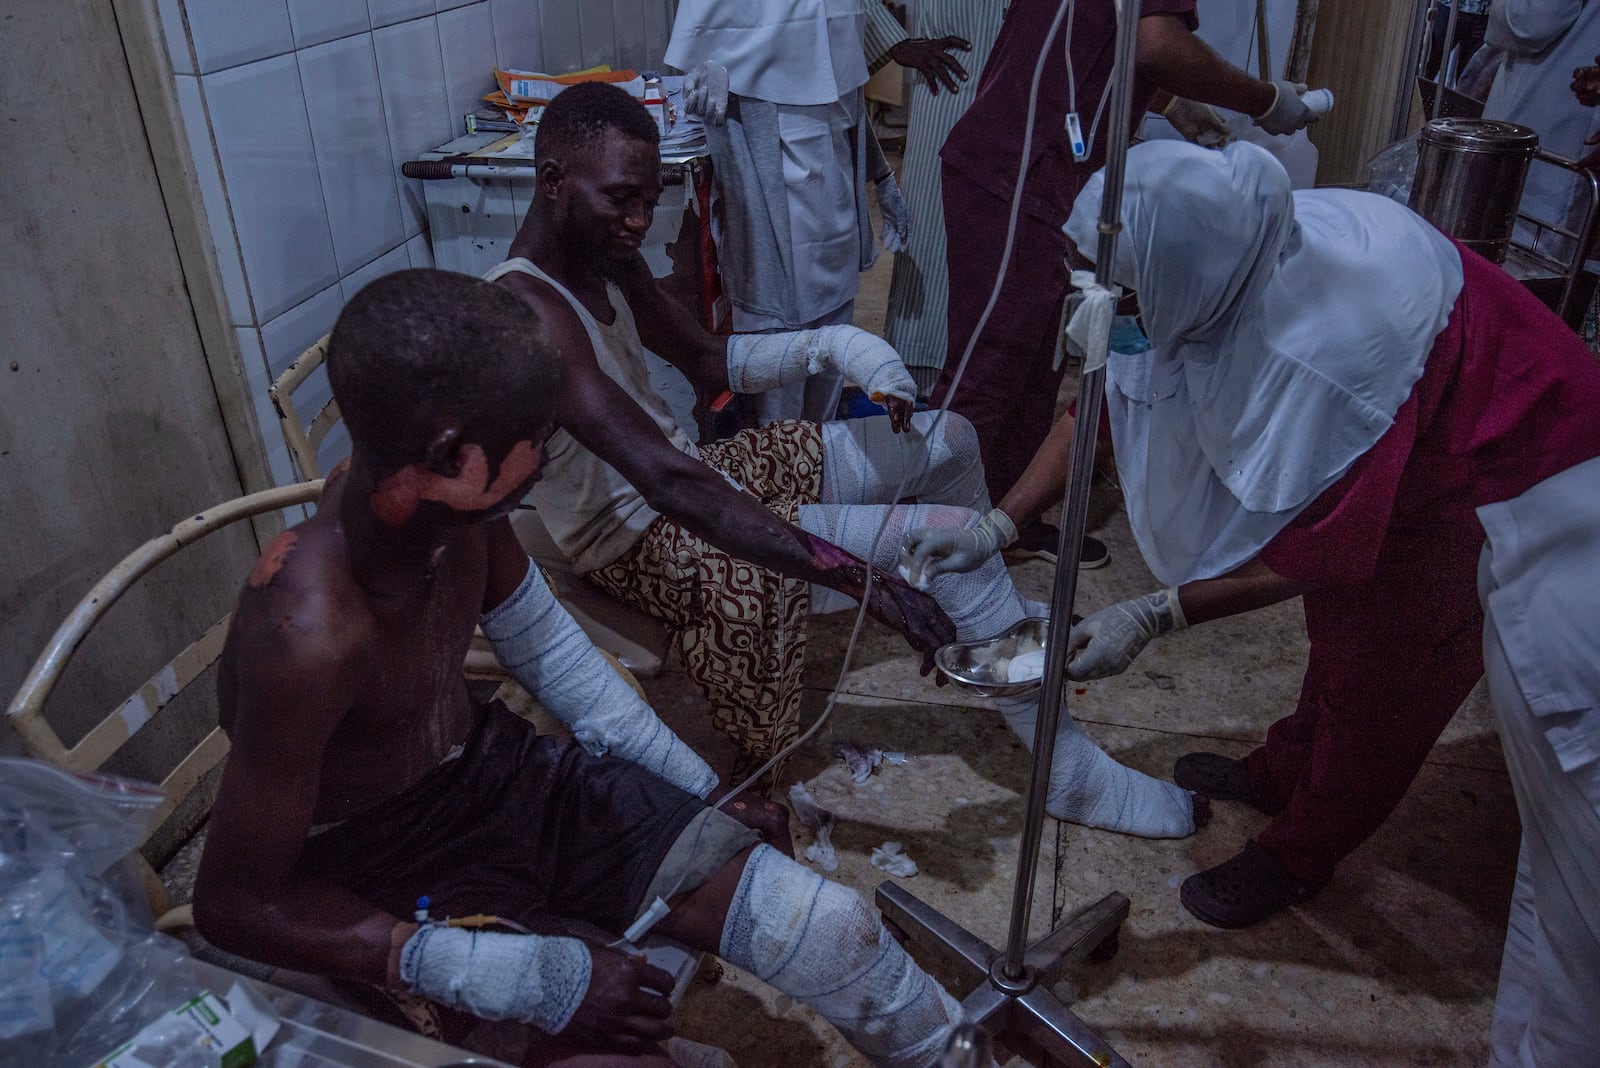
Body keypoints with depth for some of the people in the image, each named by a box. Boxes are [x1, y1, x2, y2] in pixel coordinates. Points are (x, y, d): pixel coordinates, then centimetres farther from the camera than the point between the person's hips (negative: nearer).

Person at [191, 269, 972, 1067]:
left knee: (834, 930, -1)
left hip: (497, 773, 5)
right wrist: (531, 980, -30)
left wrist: (704, 789, 7)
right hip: (389, 878, -5)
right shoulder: (311, 633, -34)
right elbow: (235, 904, -24)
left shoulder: (451, 506, -13)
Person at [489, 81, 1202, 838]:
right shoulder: (529, 312, -28)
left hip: (699, 471, 10)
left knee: (946, 441, 10)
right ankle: (1069, 772, -1)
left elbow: (707, 361, 14)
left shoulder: (606, 263, 2)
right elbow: (670, 483, -38)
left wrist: (829, 345, -7)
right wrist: (864, 578, -42)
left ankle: (990, 619, 32)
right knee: (951, 534, -18)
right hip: (644, 544, -9)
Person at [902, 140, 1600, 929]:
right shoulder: (1215, 261, -23)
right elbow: (1105, 401, -14)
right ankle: (1285, 773, 44)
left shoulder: (1322, 344, -44)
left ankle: (1298, 856, 24)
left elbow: (1318, 550, -33)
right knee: (1340, 622, 22)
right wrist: (995, 525, -18)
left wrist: (1153, 617, -36)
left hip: (1495, 452, -7)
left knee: (1387, 663, 4)